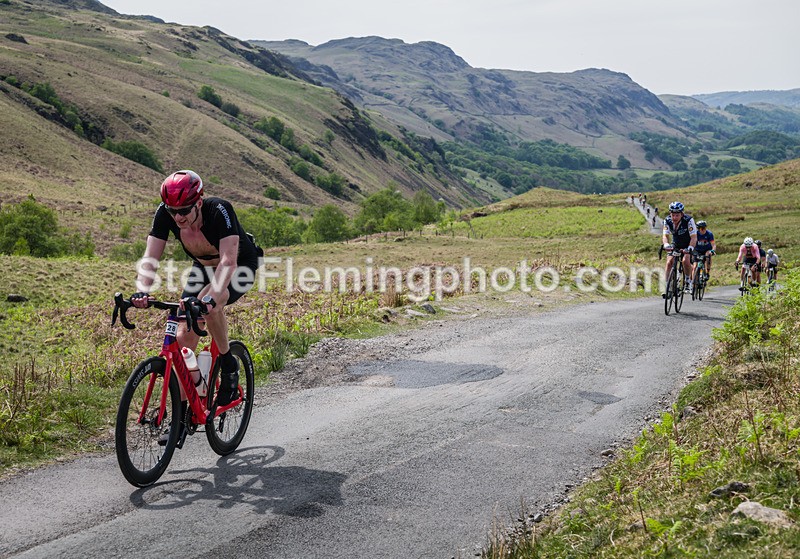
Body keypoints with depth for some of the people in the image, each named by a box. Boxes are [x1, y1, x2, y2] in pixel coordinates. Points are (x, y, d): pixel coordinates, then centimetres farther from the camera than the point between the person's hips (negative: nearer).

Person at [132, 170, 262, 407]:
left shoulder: (220, 210, -36)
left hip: (240, 267, -5)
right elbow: (150, 257, -28)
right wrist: (142, 291, -46)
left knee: (209, 302, -37)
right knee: (185, 337, -7)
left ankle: (229, 365, -14)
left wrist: (211, 299, -59)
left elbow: (228, 261, -45)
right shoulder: (165, 213, -24)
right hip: (204, 266, 5)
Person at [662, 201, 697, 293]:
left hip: (688, 245, -3)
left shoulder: (688, 220, -30)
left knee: (686, 260, -26)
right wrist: (666, 245, -46)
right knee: (669, 262, -15)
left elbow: (694, 237, -33)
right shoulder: (667, 220, -20)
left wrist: (690, 248, -50)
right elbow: (665, 235, -25)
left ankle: (688, 282, -6)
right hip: (675, 245, 3)